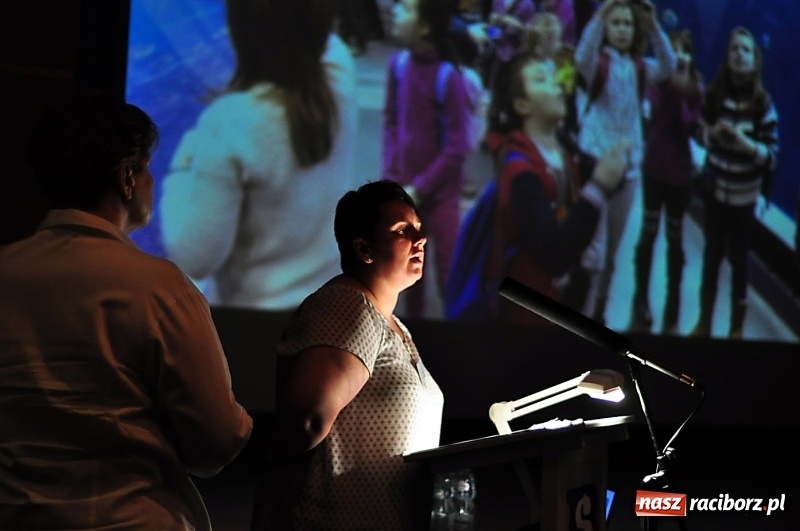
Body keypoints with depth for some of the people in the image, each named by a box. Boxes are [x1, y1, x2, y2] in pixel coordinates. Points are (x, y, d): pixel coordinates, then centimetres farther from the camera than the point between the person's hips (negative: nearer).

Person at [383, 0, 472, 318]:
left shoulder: (447, 76, -20)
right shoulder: (398, 63, -6)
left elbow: (456, 149, -15)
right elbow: (391, 122, 6)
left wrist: (419, 189, -13)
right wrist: (391, 177, -4)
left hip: (438, 193, -5)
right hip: (404, 192, 5)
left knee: (449, 274, 1)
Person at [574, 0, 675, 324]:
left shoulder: (640, 67, 4)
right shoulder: (598, 63, -6)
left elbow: (667, 67, -16)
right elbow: (582, 58, -30)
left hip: (629, 162, 5)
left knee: (611, 249, 14)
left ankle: (597, 313, 27)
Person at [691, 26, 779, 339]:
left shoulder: (762, 103, -12)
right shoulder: (714, 94, -3)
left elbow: (772, 156, -11)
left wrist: (746, 143, -28)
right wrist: (714, 132, -13)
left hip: (743, 194, -3)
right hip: (714, 187, 3)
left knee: (738, 259, 3)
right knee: (711, 255, 13)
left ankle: (736, 329, 16)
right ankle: (704, 323, 27)